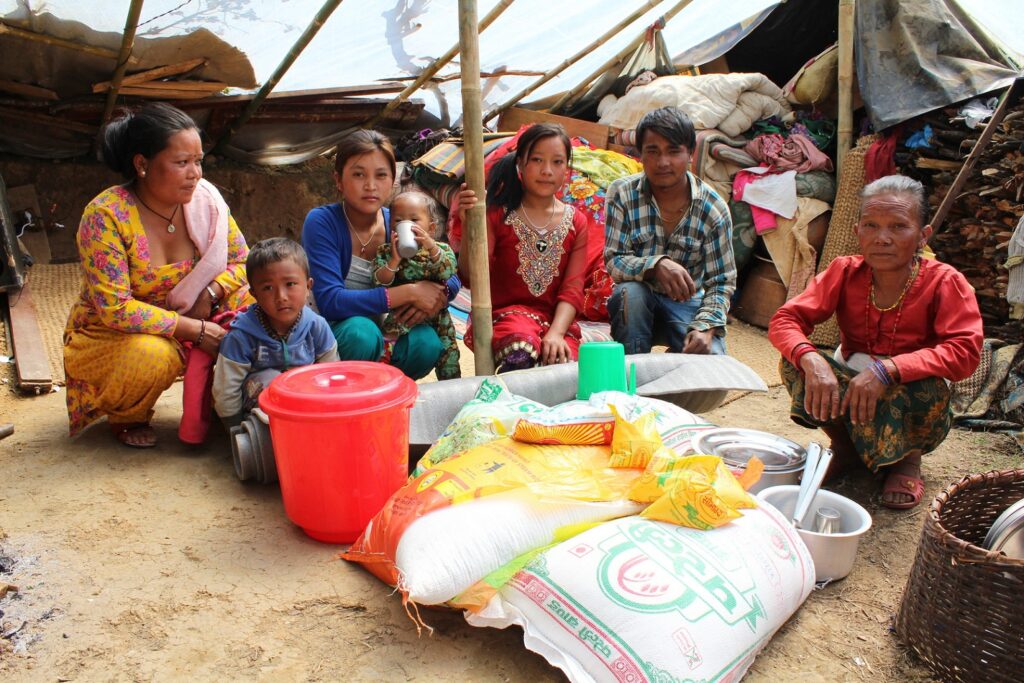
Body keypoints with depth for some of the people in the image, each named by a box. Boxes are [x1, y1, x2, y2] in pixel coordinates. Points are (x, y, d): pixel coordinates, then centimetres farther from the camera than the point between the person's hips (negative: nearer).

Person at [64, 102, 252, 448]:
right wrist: (195, 330, -30)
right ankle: (127, 417, 0)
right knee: (150, 355, -37)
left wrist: (211, 293, -23)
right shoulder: (105, 215, -24)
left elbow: (242, 261, -2)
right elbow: (115, 309, -27)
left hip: (186, 320, 5)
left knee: (250, 301, -17)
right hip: (106, 336, -4)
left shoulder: (205, 198, -11)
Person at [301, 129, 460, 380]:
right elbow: (329, 302, -28)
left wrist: (438, 295, -23)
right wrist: (409, 292, -28)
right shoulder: (321, 222, -16)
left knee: (426, 343, -25)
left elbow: (452, 278, 3)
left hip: (382, 331, 4)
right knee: (361, 332, -35)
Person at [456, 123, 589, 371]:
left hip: (556, 320, 3)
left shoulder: (576, 222, 11)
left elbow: (573, 289, 2)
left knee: (565, 364, -30)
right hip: (504, 313, -2)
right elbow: (469, 277, -7)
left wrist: (556, 333, -16)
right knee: (522, 353, -36)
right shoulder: (498, 214, 3)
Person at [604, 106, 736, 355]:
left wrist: (706, 326, -25)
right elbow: (614, 262, -14)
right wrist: (656, 265, -35)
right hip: (638, 298, 0)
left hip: (688, 301, 1)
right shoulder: (622, 194, -9)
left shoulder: (714, 208, -9)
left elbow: (722, 282, -6)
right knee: (630, 292, -35)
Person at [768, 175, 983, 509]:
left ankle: (907, 459, -1)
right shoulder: (845, 272, -10)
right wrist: (811, 360, -36)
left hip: (909, 409, -2)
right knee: (796, 363, -22)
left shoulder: (945, 283, -16)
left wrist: (887, 370, -39)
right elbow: (785, 319, -15)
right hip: (849, 395, 2)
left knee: (925, 389, -35)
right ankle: (844, 444, 3)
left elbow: (964, 351, -27)